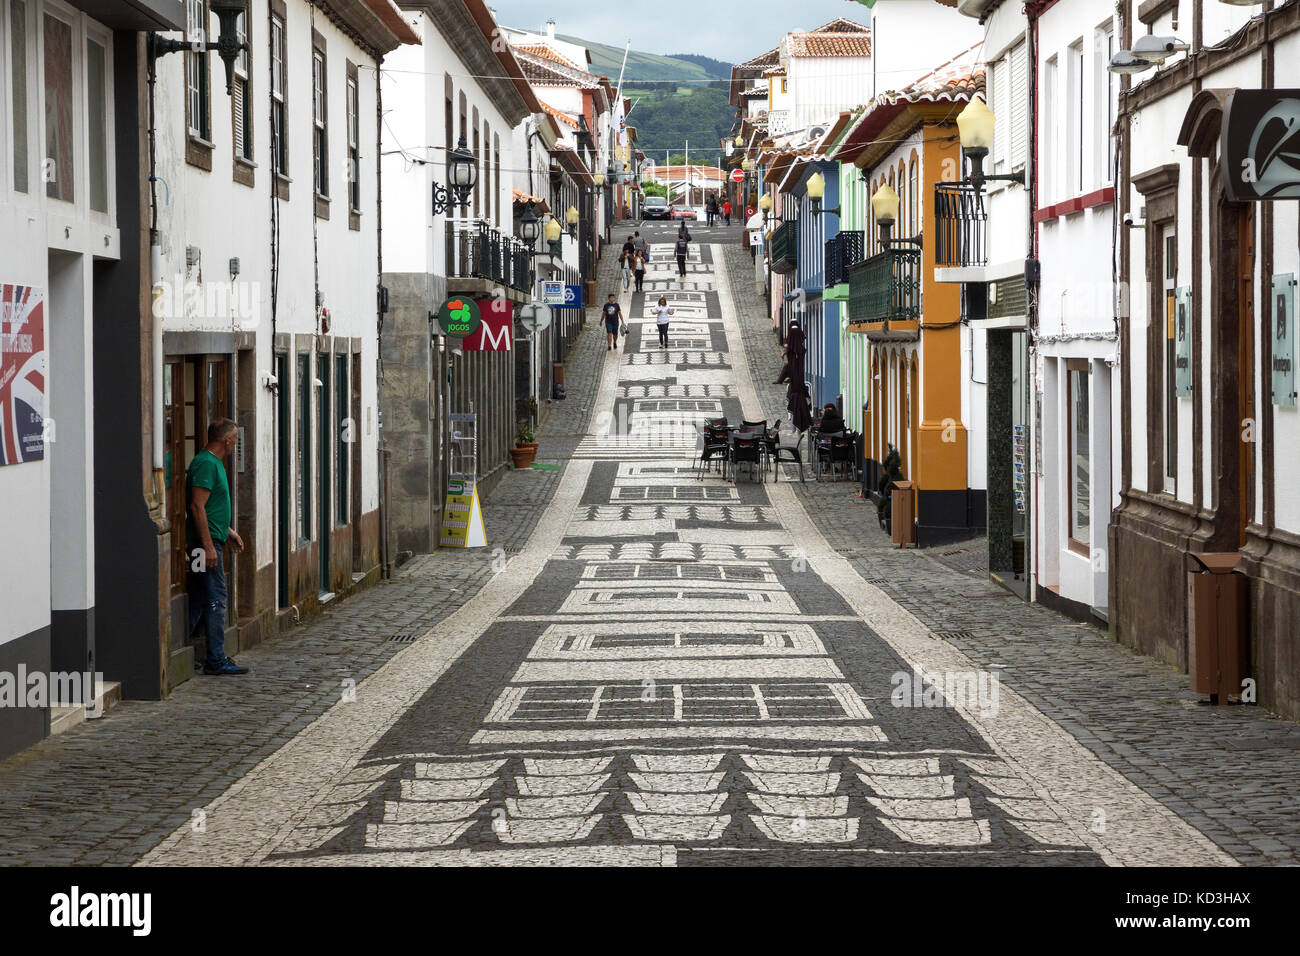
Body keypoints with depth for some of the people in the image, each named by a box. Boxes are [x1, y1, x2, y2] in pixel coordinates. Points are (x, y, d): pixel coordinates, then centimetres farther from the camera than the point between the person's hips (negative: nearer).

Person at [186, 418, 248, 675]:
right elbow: (197, 506, -21)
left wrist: (228, 531, 30)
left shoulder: (213, 463, 17)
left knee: (197, 600, 13)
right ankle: (216, 661, -6)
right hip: (206, 542, -11)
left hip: (209, 541, 11)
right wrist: (208, 545, -23)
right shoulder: (206, 464, -15)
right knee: (216, 599, -8)